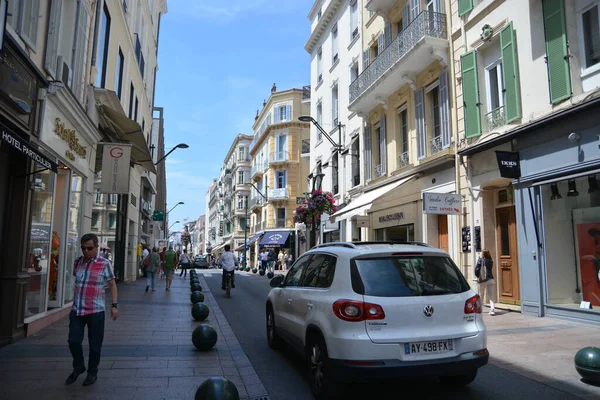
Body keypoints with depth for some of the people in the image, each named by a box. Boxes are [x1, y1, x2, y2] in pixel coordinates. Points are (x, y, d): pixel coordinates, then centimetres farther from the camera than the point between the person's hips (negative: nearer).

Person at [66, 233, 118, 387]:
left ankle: (92, 372, 26)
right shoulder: (78, 262, 6)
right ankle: (78, 367, 30)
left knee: (94, 345, 6)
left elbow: (112, 285, -3)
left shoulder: (104, 263, -7)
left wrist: (114, 305, -10)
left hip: (95, 311, -4)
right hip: (77, 310, 4)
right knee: (73, 341, 4)